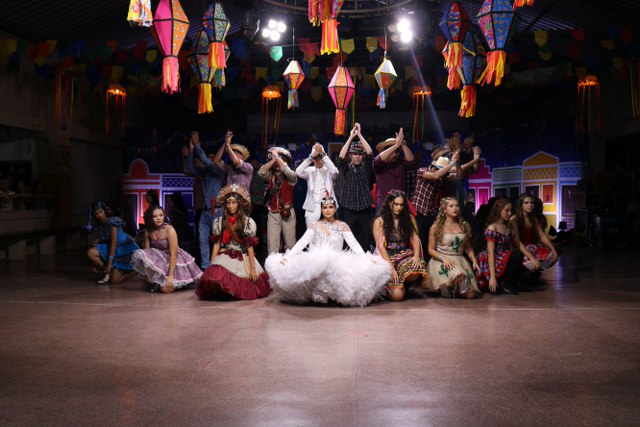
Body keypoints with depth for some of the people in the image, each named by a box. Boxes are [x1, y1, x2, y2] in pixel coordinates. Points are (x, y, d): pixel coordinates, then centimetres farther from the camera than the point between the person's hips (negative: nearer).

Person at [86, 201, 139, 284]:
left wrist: (109, 262, -24)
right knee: (90, 252, -16)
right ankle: (107, 271, -2)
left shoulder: (112, 221, -19)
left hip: (126, 248, -7)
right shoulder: (98, 225, 2)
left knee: (115, 280, -13)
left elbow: (114, 242, -22)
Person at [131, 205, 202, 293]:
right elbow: (146, 250, -2)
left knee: (166, 289, -22)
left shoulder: (170, 230, -21)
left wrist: (170, 275, -25)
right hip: (159, 258, 5)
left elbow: (174, 254, -22)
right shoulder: (148, 231, -5)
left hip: (173, 259, -5)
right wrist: (147, 272, -9)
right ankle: (155, 281, -1)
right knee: (139, 255, -24)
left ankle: (175, 281, 15)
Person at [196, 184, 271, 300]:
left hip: (243, 258, -1)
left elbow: (250, 246, -1)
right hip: (225, 257, 1)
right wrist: (211, 266, 2)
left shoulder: (248, 222, 0)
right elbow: (216, 244, 8)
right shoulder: (219, 221, 7)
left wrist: (252, 268, -6)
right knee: (215, 276, -28)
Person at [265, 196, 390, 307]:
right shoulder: (315, 226, 10)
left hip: (337, 262, 0)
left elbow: (354, 244, -2)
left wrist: (366, 260, -18)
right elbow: (301, 243, -1)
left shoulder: (342, 226, 8)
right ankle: (319, 293, -8)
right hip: (315, 263, 0)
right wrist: (286, 257, -15)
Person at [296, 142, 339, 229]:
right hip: (312, 209, 1)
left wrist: (323, 154, -22)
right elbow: (298, 172, -12)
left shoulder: (329, 170, 4)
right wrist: (311, 156, -19)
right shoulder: (310, 170, 7)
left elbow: (334, 171, -20)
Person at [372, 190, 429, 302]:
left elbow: (415, 239, 6)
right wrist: (391, 267, -18)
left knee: (414, 273, -35)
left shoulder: (408, 219, 15)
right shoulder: (379, 222, 2)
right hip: (388, 258, -3)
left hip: (406, 255, 3)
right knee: (397, 295, -24)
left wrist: (416, 255, -15)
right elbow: (381, 246, -6)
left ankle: (406, 284, 2)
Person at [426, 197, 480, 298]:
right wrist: (443, 258, -17)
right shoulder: (436, 227, 1)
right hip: (442, 261, -3)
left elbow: (468, 248, 17)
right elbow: (431, 249, 0)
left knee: (471, 295, -18)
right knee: (457, 275, -38)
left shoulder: (464, 226, 12)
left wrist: (474, 261, 0)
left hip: (460, 259, 4)